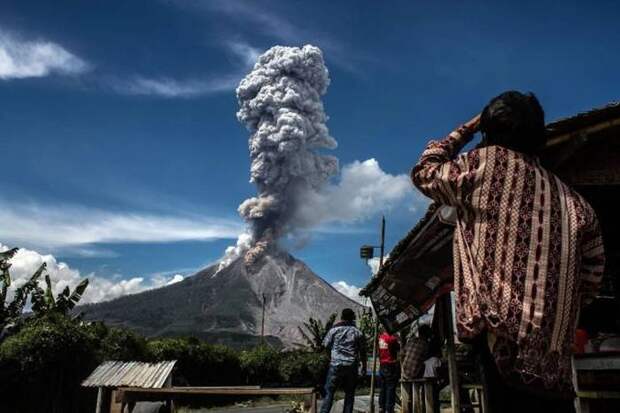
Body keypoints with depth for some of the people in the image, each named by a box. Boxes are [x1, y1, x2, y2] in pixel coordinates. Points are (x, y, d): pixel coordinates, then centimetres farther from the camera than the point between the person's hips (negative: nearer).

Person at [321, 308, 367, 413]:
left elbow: (326, 345, 1)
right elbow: (363, 350, 7)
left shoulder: (334, 330, -2)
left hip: (336, 365, -1)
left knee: (329, 392, 1)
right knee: (349, 393, 11)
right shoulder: (358, 332, 2)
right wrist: (364, 365, 17)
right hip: (352, 367, 2)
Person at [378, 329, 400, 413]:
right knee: (390, 389, 0)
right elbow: (399, 348, -8)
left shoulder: (381, 336, 3)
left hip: (382, 366, 7)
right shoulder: (392, 337, -18)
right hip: (391, 366, -7)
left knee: (383, 388, 16)